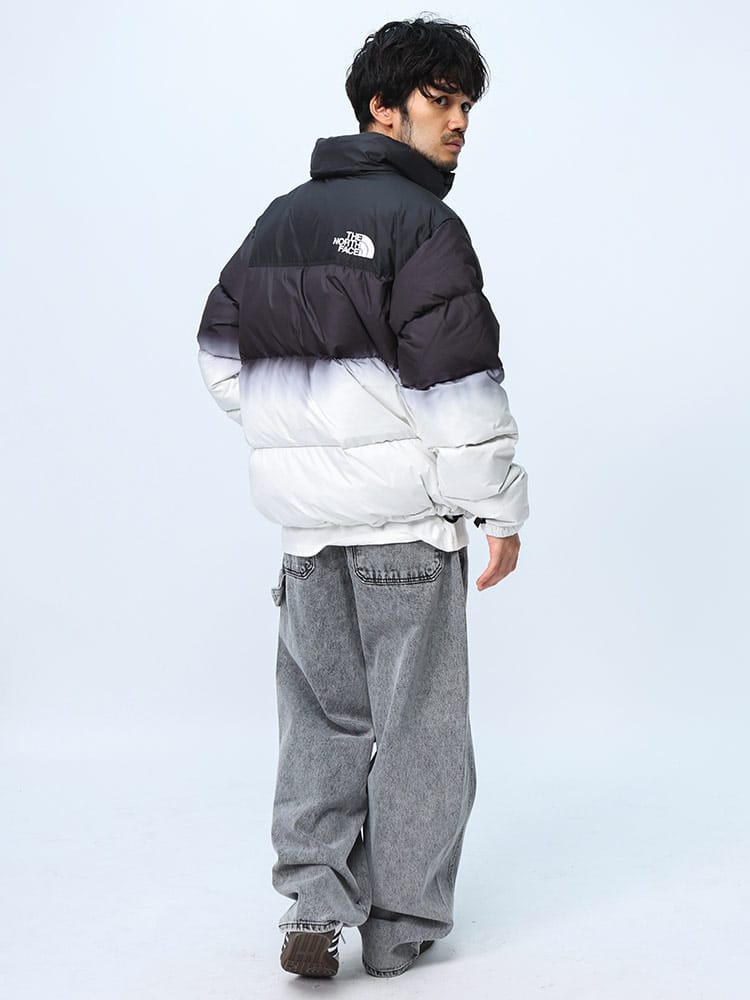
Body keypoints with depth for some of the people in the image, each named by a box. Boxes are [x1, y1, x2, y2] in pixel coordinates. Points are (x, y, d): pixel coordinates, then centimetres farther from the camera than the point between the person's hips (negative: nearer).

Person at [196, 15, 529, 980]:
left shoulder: (280, 219, 12)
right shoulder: (421, 222, -11)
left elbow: (223, 351, 17)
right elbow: (459, 384, -16)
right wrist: (502, 508, -9)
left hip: (304, 514, 6)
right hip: (405, 512, -6)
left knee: (323, 712, 17)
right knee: (415, 721, 6)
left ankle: (315, 900, 11)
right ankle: (401, 925, 15)